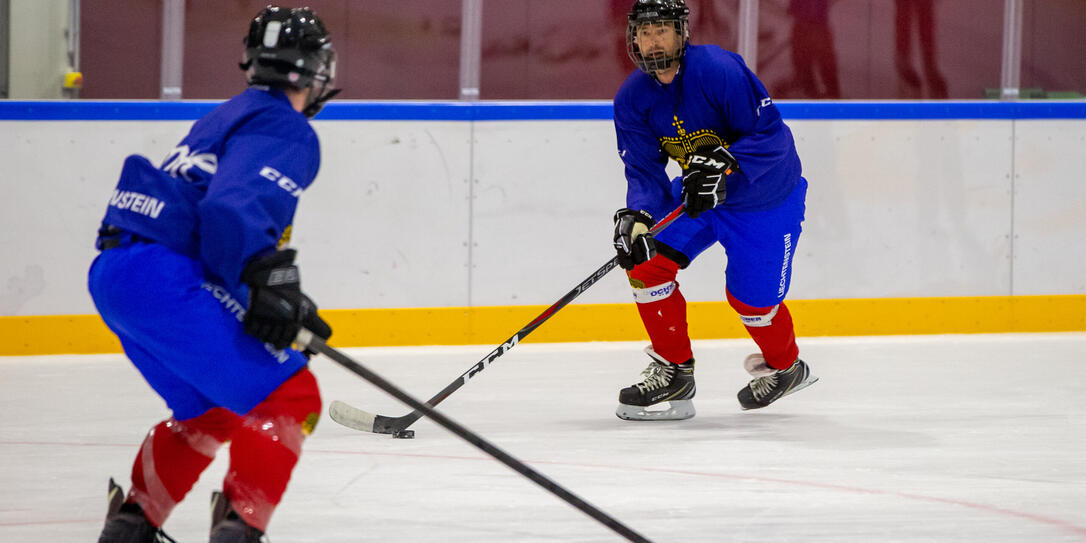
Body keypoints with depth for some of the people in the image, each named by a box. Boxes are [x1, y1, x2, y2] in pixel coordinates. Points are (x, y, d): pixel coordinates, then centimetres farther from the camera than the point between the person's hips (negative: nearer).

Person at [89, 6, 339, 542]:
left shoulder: (228, 116, 27)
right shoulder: (287, 131, -4)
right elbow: (235, 206, -22)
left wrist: (283, 296, 32)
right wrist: (268, 281, -33)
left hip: (112, 274, 10)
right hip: (160, 276, -10)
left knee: (211, 410, 27)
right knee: (289, 394, -8)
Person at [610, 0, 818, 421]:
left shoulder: (719, 70, -29)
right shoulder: (632, 98, -10)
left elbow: (769, 133, -28)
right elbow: (644, 172, -10)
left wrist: (722, 163, -41)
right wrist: (635, 218, -29)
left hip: (766, 197, -6)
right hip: (697, 195, 6)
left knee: (750, 298, 1)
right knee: (646, 259, -11)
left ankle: (786, 368, 33)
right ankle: (674, 370, 2)